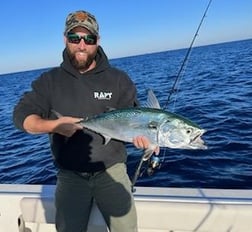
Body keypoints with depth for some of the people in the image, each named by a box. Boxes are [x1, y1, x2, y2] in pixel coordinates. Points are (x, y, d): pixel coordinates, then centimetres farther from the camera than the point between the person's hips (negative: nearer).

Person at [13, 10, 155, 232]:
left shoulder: (119, 79, -1)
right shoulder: (49, 80, 2)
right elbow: (22, 116, -1)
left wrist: (138, 134, -26)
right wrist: (55, 125, -19)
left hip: (111, 170, -1)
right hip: (70, 175, 1)